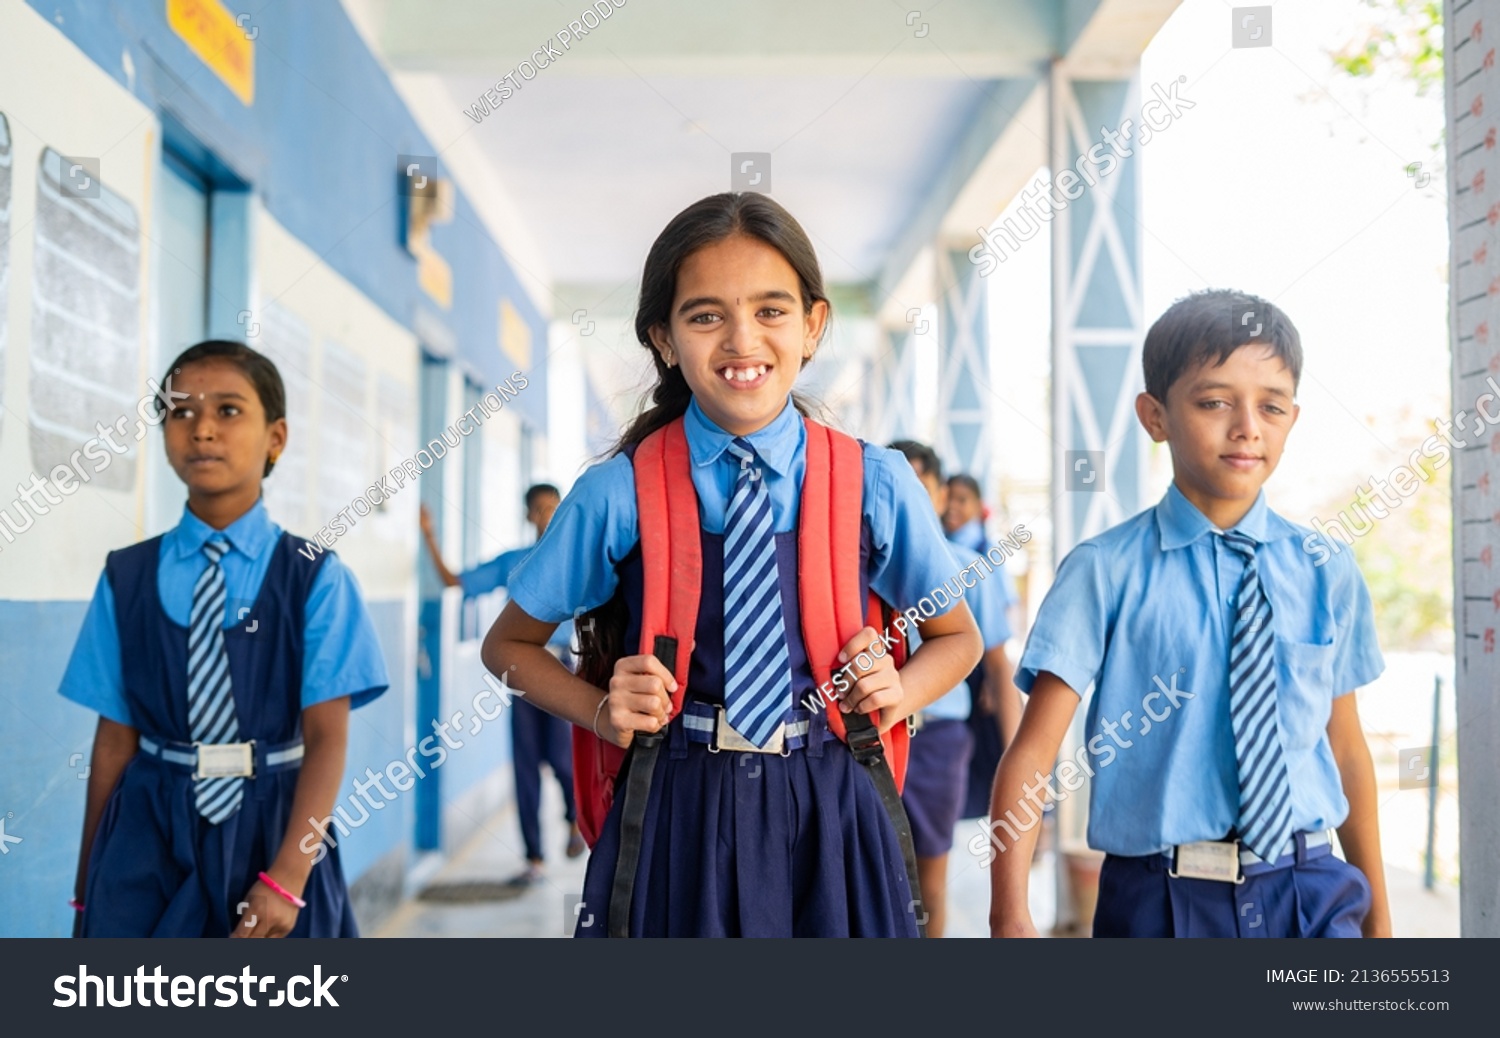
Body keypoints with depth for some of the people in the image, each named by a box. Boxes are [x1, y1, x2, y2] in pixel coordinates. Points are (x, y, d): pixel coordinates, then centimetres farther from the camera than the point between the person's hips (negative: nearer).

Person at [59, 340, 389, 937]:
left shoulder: (315, 578, -4)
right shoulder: (127, 578, 3)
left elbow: (327, 737, -9)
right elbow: (116, 738, 5)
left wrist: (288, 876, -18)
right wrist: (88, 883, 7)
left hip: (273, 830, -1)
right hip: (149, 833, 2)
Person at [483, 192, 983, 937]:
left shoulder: (873, 483, -3)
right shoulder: (619, 494, -6)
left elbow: (956, 637, 13)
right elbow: (508, 644, 9)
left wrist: (898, 693, -7)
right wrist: (604, 714, -8)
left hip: (828, 817, 1)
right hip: (677, 819, -1)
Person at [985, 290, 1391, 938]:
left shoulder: (1326, 573, 4)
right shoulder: (1106, 572, -7)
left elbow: (1346, 747, 10)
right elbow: (1033, 749, -12)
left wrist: (1376, 919, 16)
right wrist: (1010, 915, -22)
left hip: (1311, 895, 3)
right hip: (1161, 903, -2)